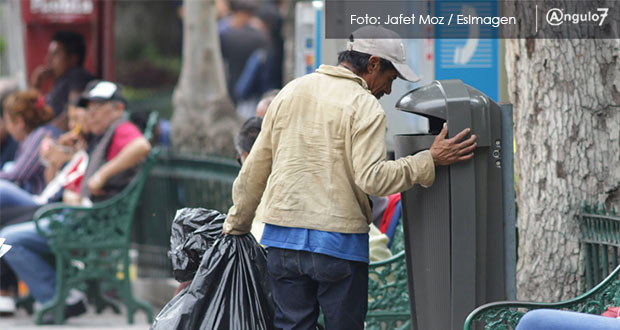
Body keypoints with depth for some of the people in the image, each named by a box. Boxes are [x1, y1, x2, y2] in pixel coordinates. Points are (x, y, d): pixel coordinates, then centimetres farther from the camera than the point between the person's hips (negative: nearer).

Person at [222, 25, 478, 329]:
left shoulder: (291, 91, 13)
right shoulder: (364, 106, -8)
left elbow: (255, 168, 17)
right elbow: (371, 177, -18)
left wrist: (236, 225, 27)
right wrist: (430, 161, -13)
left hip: (282, 236, 5)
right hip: (338, 241, -5)